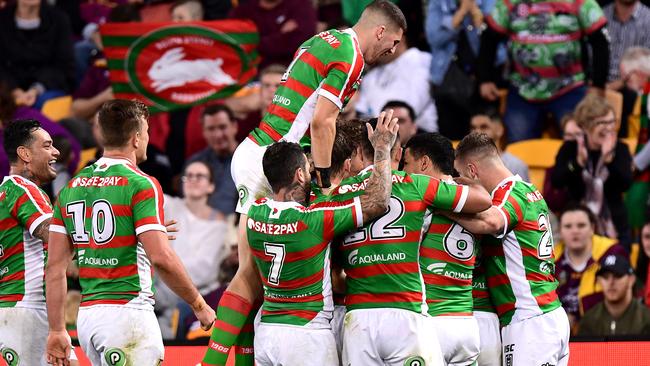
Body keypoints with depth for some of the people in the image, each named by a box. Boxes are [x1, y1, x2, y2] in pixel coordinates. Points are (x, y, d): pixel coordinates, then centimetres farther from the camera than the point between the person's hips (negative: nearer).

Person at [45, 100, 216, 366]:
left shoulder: (71, 189, 12)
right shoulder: (141, 185, -8)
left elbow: (54, 267, 10)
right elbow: (161, 258, -16)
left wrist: (57, 330, 14)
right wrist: (199, 305, -4)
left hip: (86, 315, 7)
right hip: (127, 311, -7)